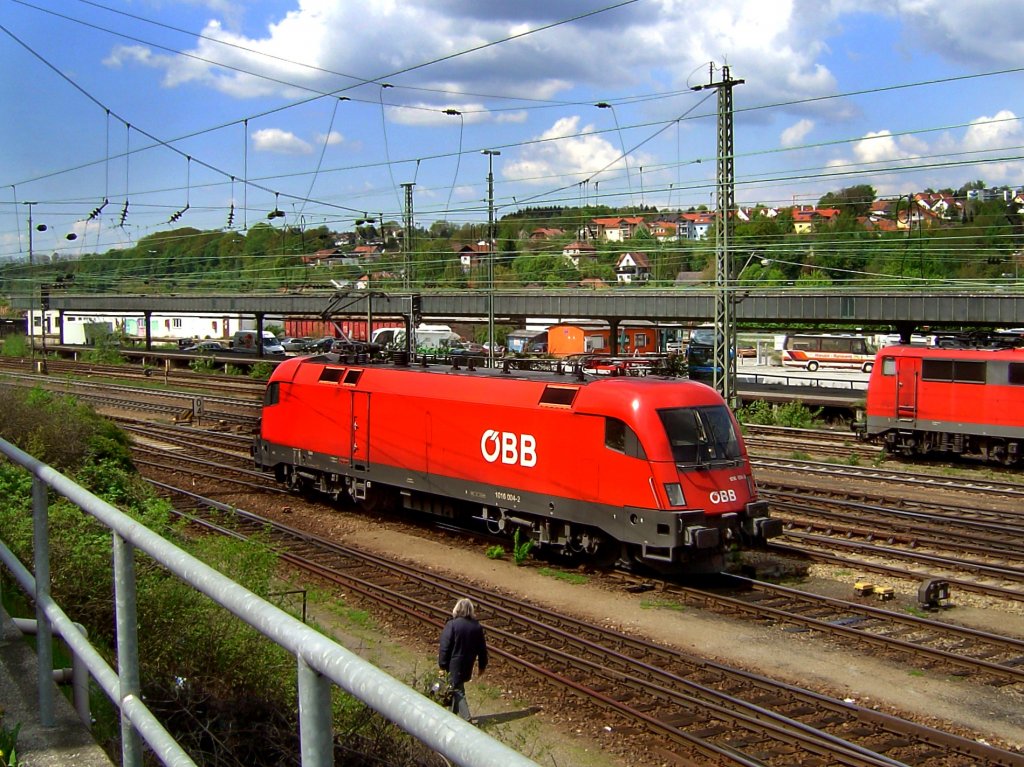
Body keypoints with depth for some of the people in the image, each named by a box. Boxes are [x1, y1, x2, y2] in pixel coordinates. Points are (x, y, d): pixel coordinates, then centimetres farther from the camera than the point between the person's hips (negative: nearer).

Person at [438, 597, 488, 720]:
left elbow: (445, 647, -16)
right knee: (457, 687, 21)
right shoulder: (477, 626, -1)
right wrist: (482, 665, 17)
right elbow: (482, 648, 6)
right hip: (468, 665, 5)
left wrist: (442, 665, -8)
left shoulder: (452, 625, -17)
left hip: (454, 664, -5)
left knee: (457, 691, 0)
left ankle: (466, 719, -8)